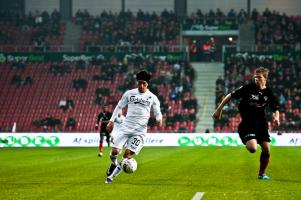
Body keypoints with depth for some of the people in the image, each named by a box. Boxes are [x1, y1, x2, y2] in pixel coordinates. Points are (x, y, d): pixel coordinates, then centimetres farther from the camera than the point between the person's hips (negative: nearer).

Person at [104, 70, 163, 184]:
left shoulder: (152, 98, 3)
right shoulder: (129, 93, 6)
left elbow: (157, 112, 8)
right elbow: (119, 106, 15)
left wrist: (159, 119, -16)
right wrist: (112, 121, 10)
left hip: (140, 131, -1)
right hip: (125, 127, 1)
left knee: (128, 154, -11)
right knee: (114, 151, -11)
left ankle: (111, 176, 3)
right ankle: (114, 164, 25)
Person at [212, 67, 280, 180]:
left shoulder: (268, 92, 1)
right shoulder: (248, 88, -10)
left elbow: (275, 109, 10)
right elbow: (230, 96, -4)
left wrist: (276, 118, -12)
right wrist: (219, 110, -3)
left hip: (261, 124, 4)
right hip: (247, 123, -4)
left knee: (266, 149, -2)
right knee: (252, 148, -23)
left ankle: (262, 174, 21)